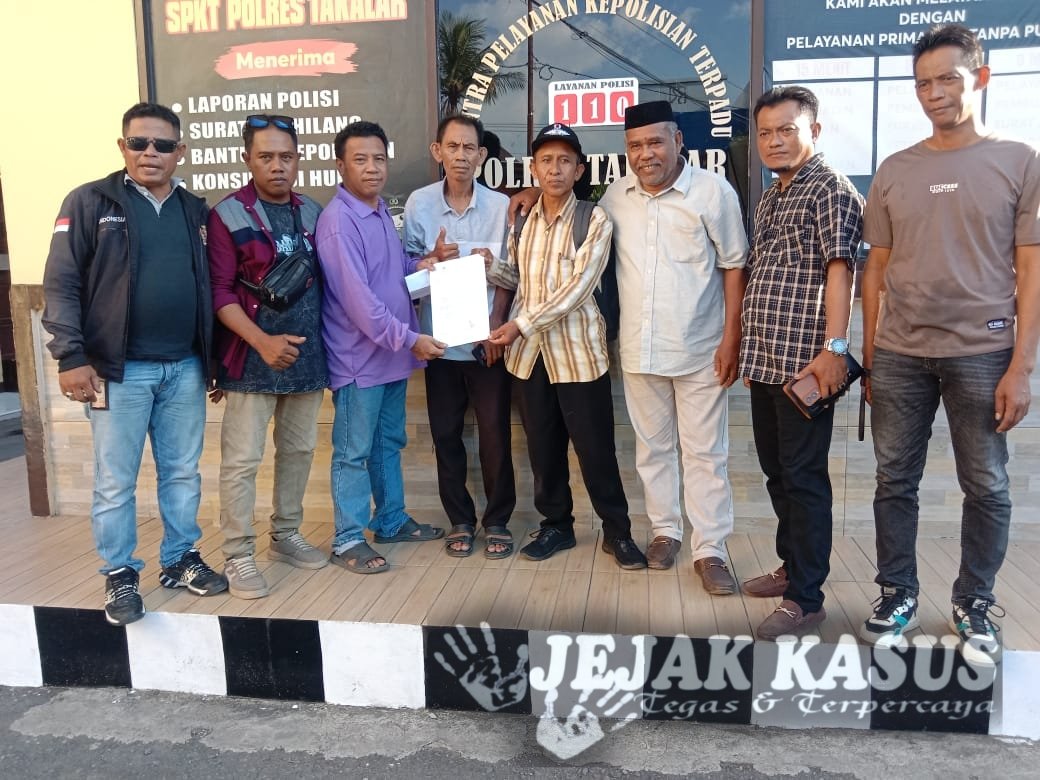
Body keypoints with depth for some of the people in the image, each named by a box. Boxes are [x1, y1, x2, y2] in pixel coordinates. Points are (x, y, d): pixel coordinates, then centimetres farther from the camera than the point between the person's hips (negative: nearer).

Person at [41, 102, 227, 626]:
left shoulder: (195, 210, 11)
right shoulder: (90, 203, -2)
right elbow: (61, 284, -5)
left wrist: (216, 358, 13)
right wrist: (71, 357, -13)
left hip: (185, 368, 4)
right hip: (120, 370, -4)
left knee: (183, 473, 13)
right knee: (115, 482, 5)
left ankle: (180, 560, 28)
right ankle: (120, 576, 20)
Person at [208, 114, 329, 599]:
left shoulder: (313, 213, 8)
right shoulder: (228, 215, -6)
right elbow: (219, 291, -10)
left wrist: (326, 343, 5)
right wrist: (263, 342, -20)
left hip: (308, 355, 5)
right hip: (252, 359, -5)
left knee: (299, 450, 14)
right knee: (242, 460, -1)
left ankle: (285, 536, 30)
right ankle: (238, 556, 11)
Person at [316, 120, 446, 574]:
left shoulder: (381, 210, 11)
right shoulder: (338, 220, -18)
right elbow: (357, 296, -24)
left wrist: (417, 265, 2)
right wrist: (409, 338, -24)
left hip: (393, 351, 9)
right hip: (359, 357, -9)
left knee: (389, 443, 18)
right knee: (354, 452, 2)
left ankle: (391, 521, 32)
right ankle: (348, 540, 14)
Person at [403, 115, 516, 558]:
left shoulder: (500, 205, 0)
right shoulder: (419, 203, 1)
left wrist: (498, 324, -11)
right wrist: (433, 259, -16)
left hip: (489, 338, -1)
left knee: (495, 433, 3)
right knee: (446, 434, 8)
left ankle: (497, 521, 19)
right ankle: (460, 520, 23)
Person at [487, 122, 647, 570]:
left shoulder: (594, 220, -8)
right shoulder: (522, 217, 7)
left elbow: (577, 288, -17)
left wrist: (521, 324, -20)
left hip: (578, 350, -4)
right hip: (529, 351, 4)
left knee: (595, 448, 3)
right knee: (543, 447, 13)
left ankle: (617, 531, 20)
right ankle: (556, 525, 29)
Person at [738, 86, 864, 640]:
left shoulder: (830, 190, -6)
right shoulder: (768, 200, 19)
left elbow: (839, 268, -16)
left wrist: (833, 348, -24)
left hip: (804, 365, -8)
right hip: (764, 363, 9)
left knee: (802, 478, -3)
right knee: (776, 471, 16)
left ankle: (806, 599, 7)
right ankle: (792, 566, 32)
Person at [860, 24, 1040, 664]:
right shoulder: (895, 171, 9)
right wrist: (869, 358, 8)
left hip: (982, 354, -2)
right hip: (899, 355, 2)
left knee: (987, 488, 6)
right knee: (895, 482, 8)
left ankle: (975, 605, 23)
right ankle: (898, 594, 23)